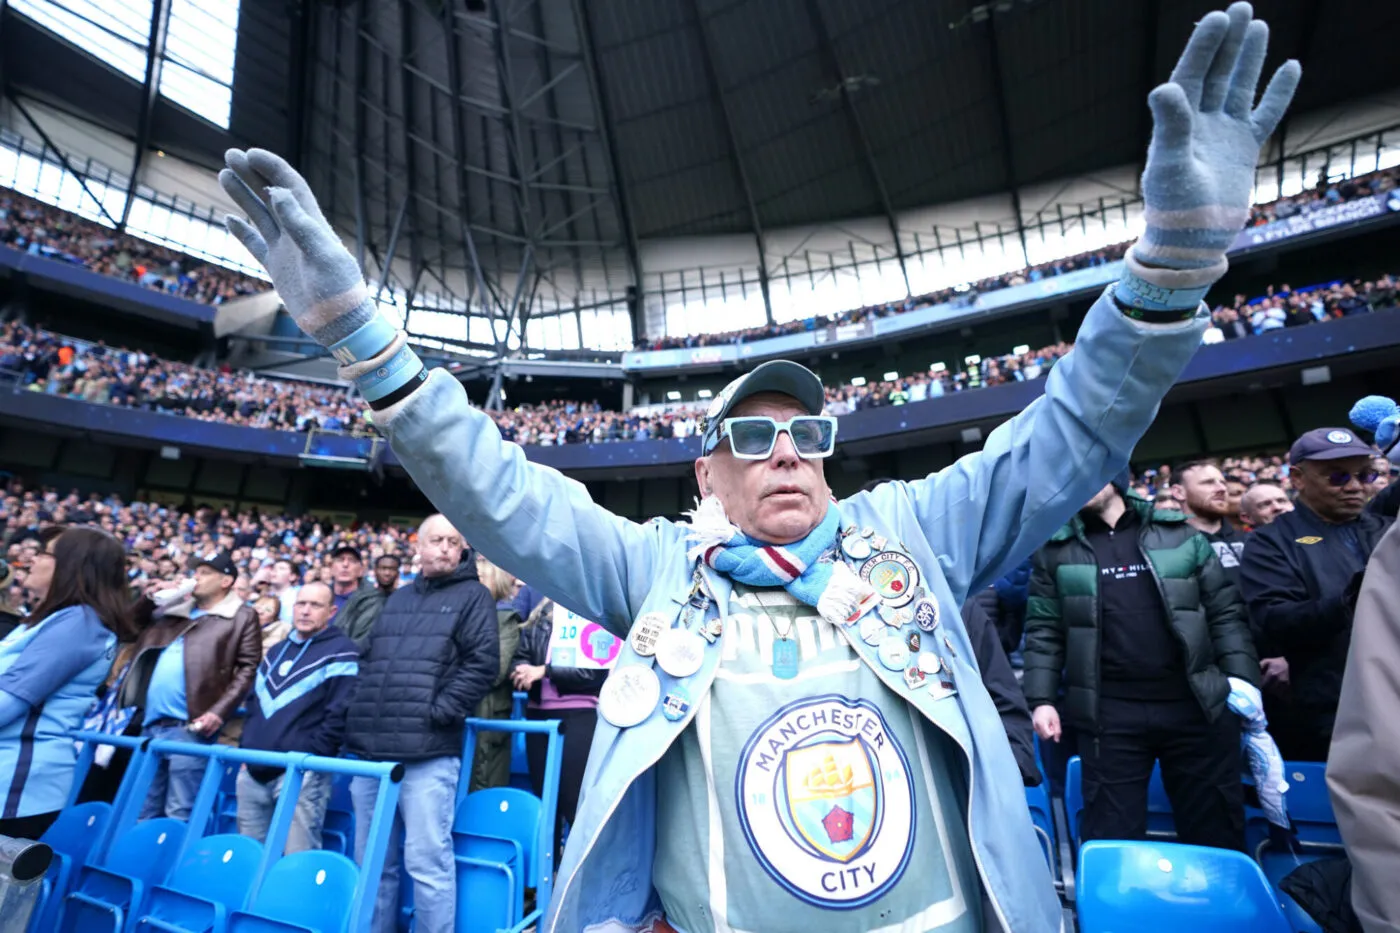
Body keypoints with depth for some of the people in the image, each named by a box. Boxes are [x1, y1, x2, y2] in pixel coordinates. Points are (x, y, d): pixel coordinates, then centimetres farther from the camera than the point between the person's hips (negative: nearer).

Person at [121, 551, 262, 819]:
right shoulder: (175, 609, 19)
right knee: (143, 813, 17)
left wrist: (219, 711, -18)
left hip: (189, 726, -7)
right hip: (151, 722, 7)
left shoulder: (242, 617, -1)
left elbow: (247, 669, -8)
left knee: (178, 814, 0)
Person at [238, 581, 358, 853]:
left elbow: (340, 713, -14)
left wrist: (310, 756, -16)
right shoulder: (275, 651, 18)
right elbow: (253, 704, 23)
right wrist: (247, 748, 13)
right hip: (253, 770, 7)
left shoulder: (341, 652, -7)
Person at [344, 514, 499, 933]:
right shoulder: (395, 599, 19)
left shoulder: (472, 595, 0)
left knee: (427, 862, -1)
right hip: (372, 749, 6)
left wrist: (437, 711, -13)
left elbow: (483, 663, -9)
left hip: (428, 752, -6)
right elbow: (367, 660, 22)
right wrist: (359, 718, 10)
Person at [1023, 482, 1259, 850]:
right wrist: (1041, 698, -4)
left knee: (1215, 830, 15)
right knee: (1112, 836, 7)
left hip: (1195, 704, 2)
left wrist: (1242, 680, -1)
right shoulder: (1057, 549, 3)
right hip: (1110, 713, -1)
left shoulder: (1180, 533, 6)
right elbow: (1043, 630, 2)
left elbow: (1225, 611, 7)